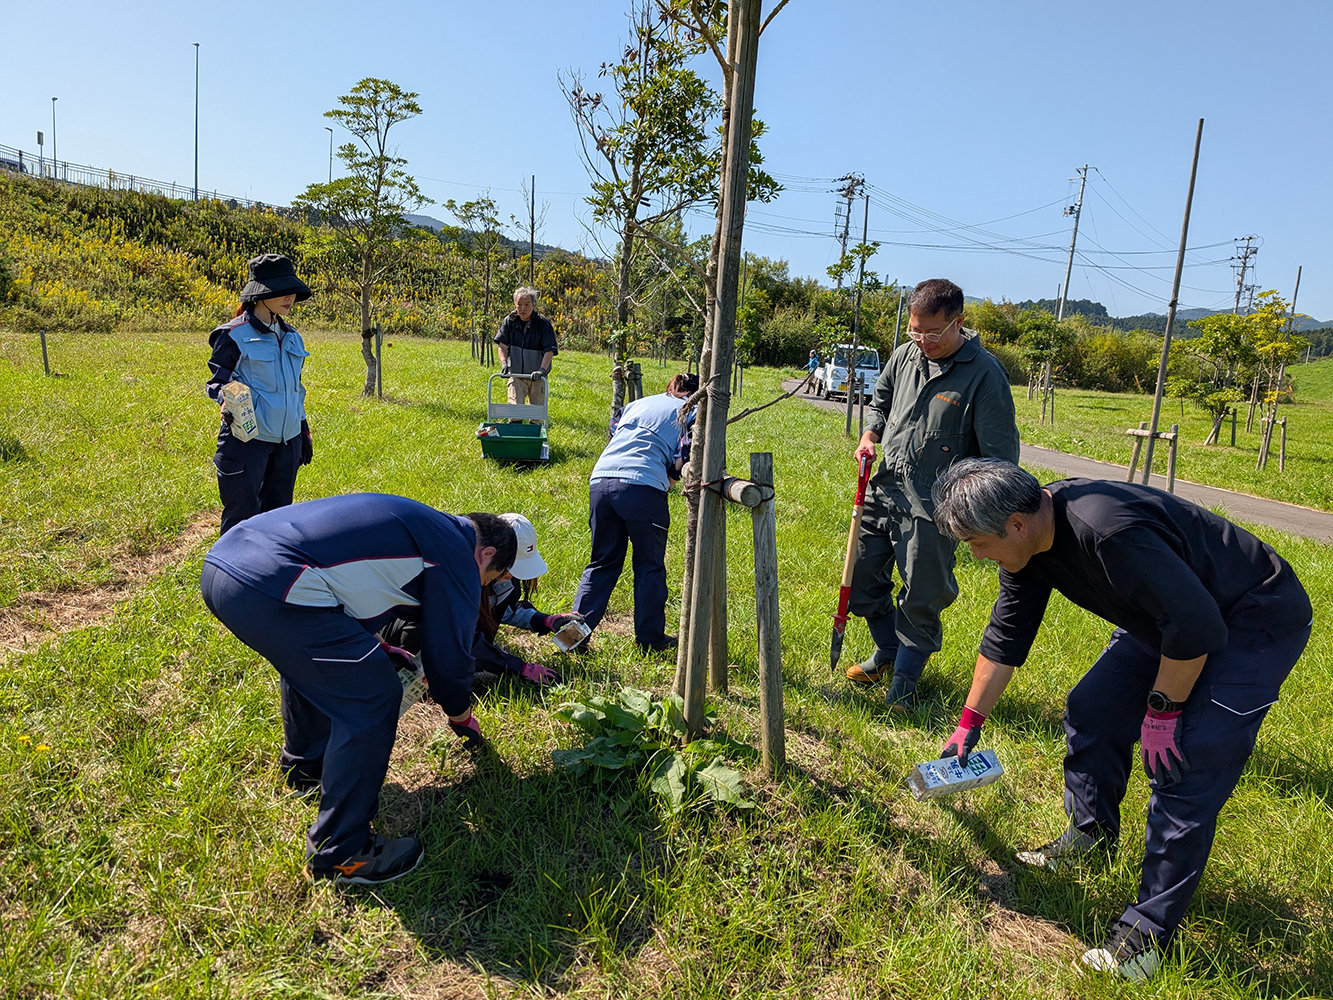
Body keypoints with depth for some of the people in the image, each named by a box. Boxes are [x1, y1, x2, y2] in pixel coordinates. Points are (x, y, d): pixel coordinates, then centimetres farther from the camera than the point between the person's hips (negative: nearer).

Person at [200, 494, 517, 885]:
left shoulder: (419, 524, 28)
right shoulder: (457, 555, 3)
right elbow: (449, 652, 9)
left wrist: (374, 648, 53)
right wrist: (462, 717, 28)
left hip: (220, 562, 10)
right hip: (270, 591, -10)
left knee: (308, 659, 33)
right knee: (372, 696, -1)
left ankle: (305, 767, 52)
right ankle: (338, 854, 10)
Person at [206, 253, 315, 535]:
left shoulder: (292, 337, 12)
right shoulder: (233, 336, -8)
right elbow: (217, 382, -4)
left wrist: (303, 433, 19)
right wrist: (227, 401, -27)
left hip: (287, 440, 6)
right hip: (248, 439, -6)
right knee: (243, 515, -3)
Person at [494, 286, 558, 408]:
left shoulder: (543, 324, -11)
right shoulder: (509, 321, -2)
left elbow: (549, 351, -17)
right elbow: (502, 345, -3)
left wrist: (541, 370, -30)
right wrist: (504, 363, -21)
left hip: (537, 377, -1)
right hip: (516, 374, 1)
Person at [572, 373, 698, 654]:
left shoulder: (637, 403, 30)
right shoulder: (692, 413, 15)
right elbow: (683, 460, 2)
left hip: (600, 480, 5)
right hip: (643, 486, -5)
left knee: (602, 563, 16)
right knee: (650, 567, 10)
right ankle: (650, 639, 17)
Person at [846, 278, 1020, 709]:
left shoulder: (984, 374, -13)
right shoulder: (905, 355, 5)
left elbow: (999, 452, -11)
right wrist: (869, 437, 4)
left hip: (933, 509, -6)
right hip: (883, 491, 6)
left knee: (921, 596, 4)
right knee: (861, 576, 14)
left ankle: (906, 675, 25)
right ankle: (888, 649, 38)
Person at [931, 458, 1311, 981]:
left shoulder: (1107, 532, -38)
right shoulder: (1029, 537, -8)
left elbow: (1196, 626, -32)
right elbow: (1006, 634, 4)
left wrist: (1162, 710, -18)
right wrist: (969, 723, 10)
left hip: (1256, 622, -9)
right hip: (1171, 617, 9)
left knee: (1186, 765, -14)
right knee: (1091, 711, 7)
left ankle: (1149, 929, -2)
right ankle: (1091, 834, 30)